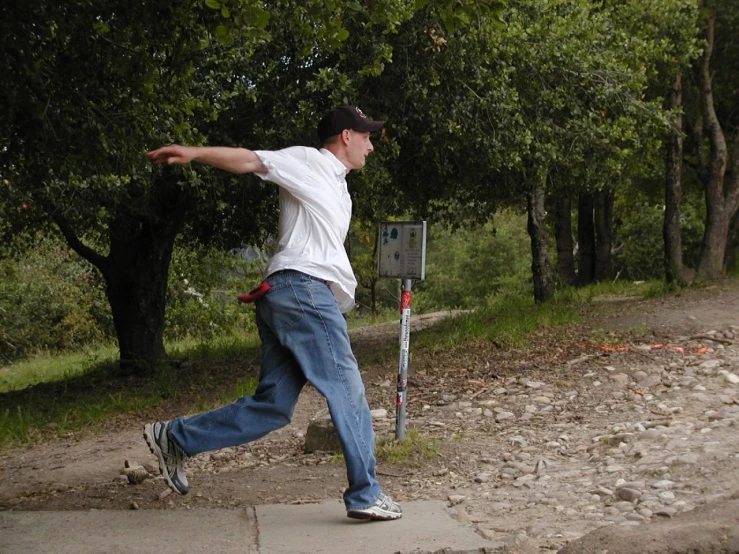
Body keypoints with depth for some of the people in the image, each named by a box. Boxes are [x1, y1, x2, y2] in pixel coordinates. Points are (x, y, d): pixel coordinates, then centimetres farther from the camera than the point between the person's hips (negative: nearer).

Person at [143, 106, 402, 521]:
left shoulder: (338, 190, 31)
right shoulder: (307, 161, 4)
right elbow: (249, 160, -10)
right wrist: (195, 153, -24)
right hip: (302, 288, -10)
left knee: (272, 407, 5)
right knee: (348, 393, -6)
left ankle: (174, 439, 8)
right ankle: (366, 496, -2)